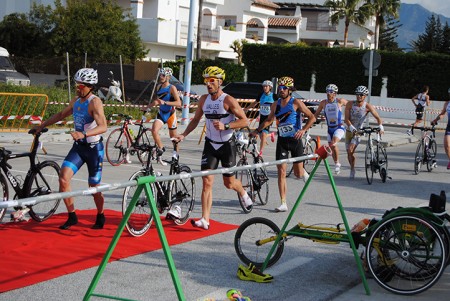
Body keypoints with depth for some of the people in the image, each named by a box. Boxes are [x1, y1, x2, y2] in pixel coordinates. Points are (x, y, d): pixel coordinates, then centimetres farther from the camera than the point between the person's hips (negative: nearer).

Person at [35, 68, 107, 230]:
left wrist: (84, 134, -45)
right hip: (78, 146, 6)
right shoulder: (75, 100, 5)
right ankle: (72, 216, 0)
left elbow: (103, 126, -31)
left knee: (94, 187, 6)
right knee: (63, 179, -13)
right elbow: (61, 115, 24)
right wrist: (42, 126, 21)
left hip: (94, 148, -6)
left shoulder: (95, 102, -18)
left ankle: (100, 216, 31)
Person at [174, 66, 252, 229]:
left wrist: (225, 126, -28)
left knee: (229, 183, 8)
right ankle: (205, 220, -9)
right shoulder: (204, 99, 2)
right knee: (207, 182, -8)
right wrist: (183, 135, 0)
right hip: (210, 144, 4)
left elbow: (244, 121, -15)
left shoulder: (228, 100, -14)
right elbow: (196, 119, 13)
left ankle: (243, 193, 45)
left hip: (227, 144, -3)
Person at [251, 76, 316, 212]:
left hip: (295, 140, -3)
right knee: (281, 172, -6)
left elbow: (312, 118, -6)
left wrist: (303, 130, -19)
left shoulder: (296, 103, -8)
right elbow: (269, 120, 19)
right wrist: (257, 130, 7)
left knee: (298, 174, 4)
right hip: (282, 141, 3)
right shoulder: (276, 104, 4)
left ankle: (304, 173, 44)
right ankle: (283, 203, -5)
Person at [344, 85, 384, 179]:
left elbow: (378, 117, -16)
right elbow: (346, 119, -15)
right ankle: (352, 169, 30)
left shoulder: (368, 106, -15)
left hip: (359, 131, -3)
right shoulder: (350, 104, -12)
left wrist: (381, 127, -34)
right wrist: (352, 128, -30)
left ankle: (352, 170, -6)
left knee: (350, 150, -22)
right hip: (349, 131, 3)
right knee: (349, 153, 9)